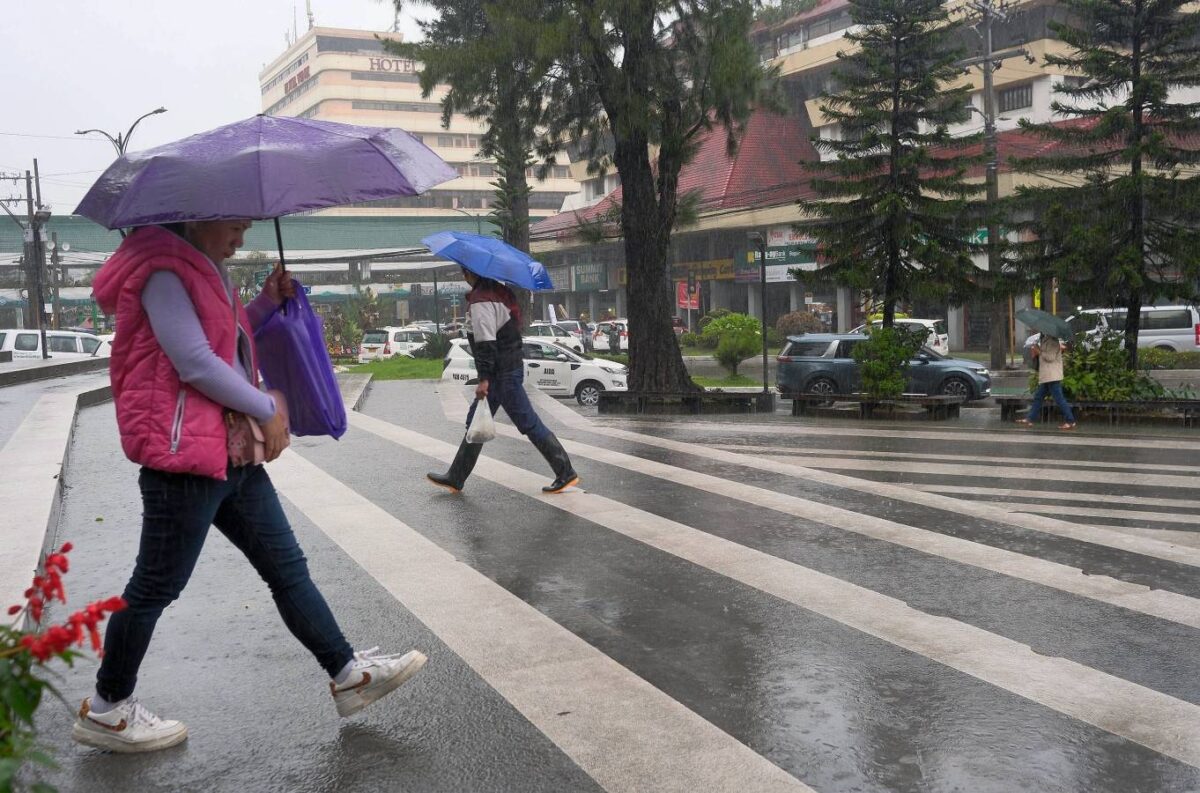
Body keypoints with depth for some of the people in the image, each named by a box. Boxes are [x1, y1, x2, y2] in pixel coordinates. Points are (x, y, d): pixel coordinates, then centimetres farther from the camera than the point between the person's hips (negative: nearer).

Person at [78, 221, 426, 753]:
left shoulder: (208, 270, 18)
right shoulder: (163, 270, -14)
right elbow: (194, 362, -21)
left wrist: (267, 303, 11)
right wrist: (269, 409, -12)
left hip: (233, 452, 10)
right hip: (184, 452, -10)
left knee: (287, 567, 11)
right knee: (157, 586, 2)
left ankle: (349, 675, 18)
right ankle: (105, 711, 19)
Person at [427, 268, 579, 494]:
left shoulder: (480, 301, -17)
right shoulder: (498, 292, 12)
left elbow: (486, 342, -24)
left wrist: (484, 378, -24)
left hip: (503, 373, -10)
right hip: (511, 365, 10)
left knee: (528, 423, -6)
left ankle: (565, 473, -1)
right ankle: (455, 478, 22)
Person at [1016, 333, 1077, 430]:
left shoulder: (1053, 341, -13)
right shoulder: (1044, 340, 16)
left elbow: (1051, 357, -20)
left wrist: (1039, 352, -13)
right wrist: (1036, 353, 5)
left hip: (1052, 376, -10)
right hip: (1045, 376, 10)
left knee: (1059, 398, -8)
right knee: (1038, 397, 12)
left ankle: (1070, 421, -4)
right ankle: (1030, 419, 16)